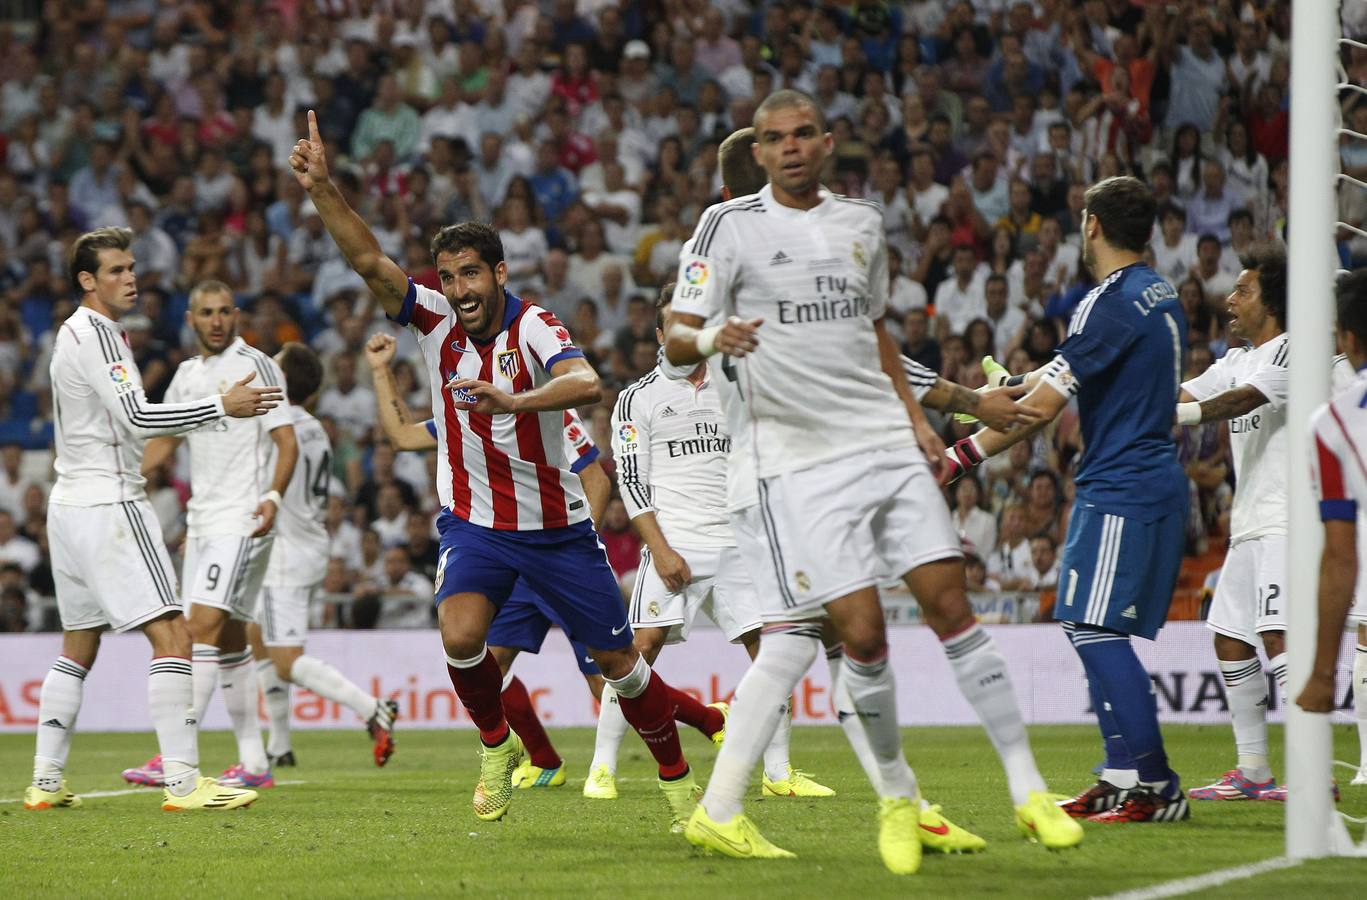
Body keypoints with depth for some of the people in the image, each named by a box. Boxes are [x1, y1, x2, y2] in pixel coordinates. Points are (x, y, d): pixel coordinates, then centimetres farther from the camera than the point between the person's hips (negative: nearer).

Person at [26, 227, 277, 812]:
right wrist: (222, 406, -23)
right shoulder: (95, 332, -13)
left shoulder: (75, 333, 18)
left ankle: (45, 780, 15)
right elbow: (136, 416, -22)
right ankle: (183, 781, -21)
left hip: (72, 503, 11)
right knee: (171, 634, -14)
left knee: (78, 647, 15)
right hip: (107, 505, -11)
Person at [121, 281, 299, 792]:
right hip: (202, 520, 8)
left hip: (243, 520, -8)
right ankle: (254, 763, 14)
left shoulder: (255, 366, -6)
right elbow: (164, 442, 25)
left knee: (204, 625, -17)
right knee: (229, 636, 9)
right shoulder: (187, 375, 15)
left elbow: (286, 442, -9)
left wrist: (273, 496, -24)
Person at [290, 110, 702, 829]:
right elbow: (370, 261, -17)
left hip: (555, 523, -2)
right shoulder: (434, 321, -5)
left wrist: (511, 400, -52)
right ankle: (496, 746, 3)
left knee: (619, 661, 4)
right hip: (473, 522, 2)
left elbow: (586, 384, -36)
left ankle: (677, 778, 23)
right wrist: (322, 190, -30)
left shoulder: (532, 328, -17)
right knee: (460, 633, -24)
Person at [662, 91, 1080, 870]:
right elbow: (676, 339, -5)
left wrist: (915, 417, 17)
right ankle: (897, 794, 9)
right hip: (795, 456, -4)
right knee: (862, 630, -12)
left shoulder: (862, 222, 14)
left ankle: (1029, 790, 2)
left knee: (951, 603, -3)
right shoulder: (730, 226, -2)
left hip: (883, 441, 4)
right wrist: (712, 337, -28)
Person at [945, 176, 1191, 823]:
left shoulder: (1112, 303, -15)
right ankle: (1122, 777, 13)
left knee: (1096, 631, -11)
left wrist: (962, 456, -13)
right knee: (1089, 629, 13)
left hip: (1121, 491, -10)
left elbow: (1042, 406, -18)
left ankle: (1157, 786, -14)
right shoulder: (1161, 296, 14)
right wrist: (1012, 385, 34)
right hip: (1155, 484, 10)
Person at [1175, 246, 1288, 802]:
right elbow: (1181, 399, 20)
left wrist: (1181, 415, -37)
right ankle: (1253, 771, 15)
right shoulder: (1238, 359, 20)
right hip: (1250, 524, 10)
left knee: (1278, 634, -19)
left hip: (1288, 521, -10)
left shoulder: (1291, 351, -9)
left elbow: (1242, 400, -24)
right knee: (1230, 640, 9)